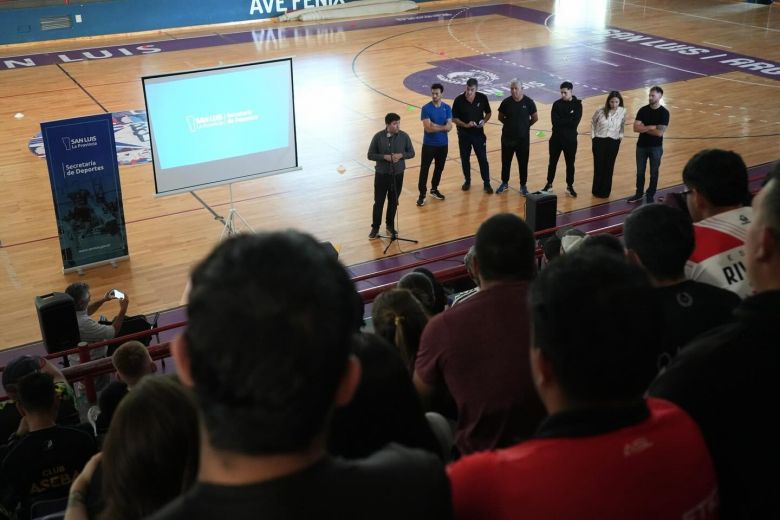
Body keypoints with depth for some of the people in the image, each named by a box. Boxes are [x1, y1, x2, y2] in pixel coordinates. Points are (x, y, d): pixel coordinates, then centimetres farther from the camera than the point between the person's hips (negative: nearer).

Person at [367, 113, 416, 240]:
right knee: (379, 202, 6)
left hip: (398, 174, 2)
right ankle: (375, 228, 21)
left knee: (393, 202, 14)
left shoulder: (404, 136, -7)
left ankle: (390, 226, 32)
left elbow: (411, 153, 2)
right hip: (381, 174, -2)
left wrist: (401, 155, -19)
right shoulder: (378, 137, -12)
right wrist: (385, 157, -23)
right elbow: (370, 155, -8)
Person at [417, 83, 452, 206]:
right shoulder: (426, 108, -13)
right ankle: (422, 194, 7)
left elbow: (449, 127, -10)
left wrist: (435, 126, -21)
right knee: (424, 169, -1)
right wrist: (442, 127, -16)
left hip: (443, 144, 4)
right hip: (429, 144, -4)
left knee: (439, 168, 16)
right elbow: (428, 128, -21)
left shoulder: (447, 108, -1)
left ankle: (434, 189, 33)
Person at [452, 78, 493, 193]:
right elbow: (454, 118, -5)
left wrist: (484, 121, -15)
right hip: (464, 134, 0)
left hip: (478, 133, 0)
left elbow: (488, 113, 6)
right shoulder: (459, 100, -12)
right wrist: (465, 125, -20)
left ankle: (486, 183, 14)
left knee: (482, 159, 3)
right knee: (465, 159, 11)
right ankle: (467, 181, 29)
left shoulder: (482, 98, -9)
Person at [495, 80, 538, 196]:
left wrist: (526, 125, 9)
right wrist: (510, 124, 7)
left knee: (523, 162, 7)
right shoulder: (506, 102, -7)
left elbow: (535, 118, 3)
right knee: (505, 161, 12)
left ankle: (523, 185, 21)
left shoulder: (528, 102, -9)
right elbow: (500, 117, 8)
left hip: (523, 138, -1)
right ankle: (504, 183, 29)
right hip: (507, 137, 1)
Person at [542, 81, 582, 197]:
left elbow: (575, 123, -17)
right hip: (556, 138, 1)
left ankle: (570, 186, 22)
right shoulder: (557, 104, -2)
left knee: (570, 163, 10)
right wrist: (568, 121, -18)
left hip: (570, 139, -1)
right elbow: (554, 121, -13)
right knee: (552, 162, 11)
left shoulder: (577, 105, -6)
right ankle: (549, 185, 24)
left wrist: (561, 121, -16)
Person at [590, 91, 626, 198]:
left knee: (609, 167, 8)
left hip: (613, 143, 1)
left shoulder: (622, 111, -10)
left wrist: (620, 135, 1)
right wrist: (593, 136, 3)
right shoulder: (601, 111, -13)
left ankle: (605, 191, 21)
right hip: (599, 141, -1)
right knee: (598, 166, 7)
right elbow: (593, 122, 5)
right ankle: (597, 191, 21)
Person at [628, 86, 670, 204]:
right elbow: (636, 128, -12)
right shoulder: (643, 110, -3)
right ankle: (639, 194, 26)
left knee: (654, 173, 9)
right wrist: (650, 127, -20)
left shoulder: (664, 112, -11)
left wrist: (644, 128, -14)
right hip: (641, 146, 3)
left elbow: (660, 132, -19)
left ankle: (650, 195, 21)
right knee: (640, 172, 12)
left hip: (656, 147, -3)